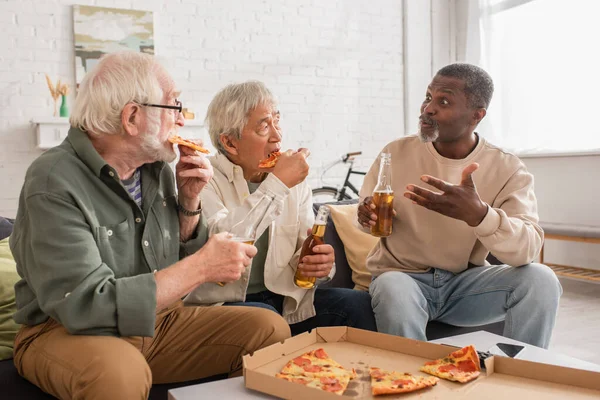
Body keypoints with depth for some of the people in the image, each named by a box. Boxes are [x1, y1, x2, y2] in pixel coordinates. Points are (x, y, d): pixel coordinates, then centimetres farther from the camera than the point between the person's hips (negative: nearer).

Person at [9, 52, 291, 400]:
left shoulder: (158, 170, 1)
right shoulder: (53, 184, -20)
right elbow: (87, 305, -27)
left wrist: (189, 201, -6)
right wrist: (201, 267, -23)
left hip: (154, 320, 6)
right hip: (67, 332, -6)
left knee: (271, 331, -8)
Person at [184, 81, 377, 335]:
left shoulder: (294, 179, 8)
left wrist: (319, 262, -19)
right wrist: (277, 185, -23)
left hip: (283, 298, 5)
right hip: (222, 303, -4)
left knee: (360, 305, -15)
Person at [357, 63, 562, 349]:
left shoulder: (507, 170, -6)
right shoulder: (396, 152, -2)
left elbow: (528, 249, -20)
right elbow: (368, 217, 10)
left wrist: (477, 214, -40)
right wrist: (367, 216, -17)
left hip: (466, 282, 1)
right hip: (402, 275, -1)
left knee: (541, 279, -23)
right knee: (394, 293, -36)